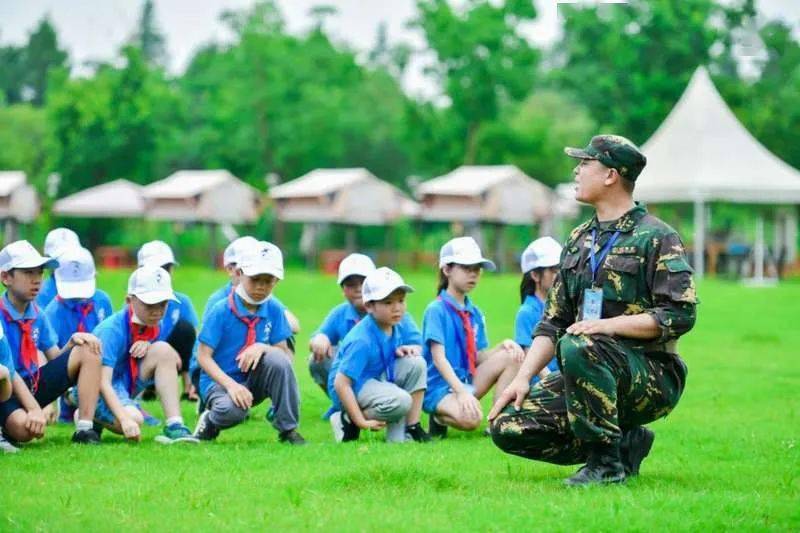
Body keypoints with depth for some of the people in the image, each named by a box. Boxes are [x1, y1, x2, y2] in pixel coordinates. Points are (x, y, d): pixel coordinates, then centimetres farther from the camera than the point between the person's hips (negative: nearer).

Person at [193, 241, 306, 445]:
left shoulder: (274, 311, -1)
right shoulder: (221, 311, -12)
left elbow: (286, 355, -2)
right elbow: (203, 356, -14)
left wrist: (262, 347, -24)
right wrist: (231, 384, -28)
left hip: (253, 382, 4)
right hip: (219, 380, -4)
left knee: (278, 358, -27)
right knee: (232, 410, -38)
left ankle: (288, 429, -15)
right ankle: (210, 421, 2)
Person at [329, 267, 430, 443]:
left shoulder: (395, 326, -4)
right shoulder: (361, 341, -28)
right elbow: (341, 383, -29)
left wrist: (401, 350, -6)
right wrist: (361, 421, -28)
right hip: (353, 388, -9)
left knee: (416, 363, -10)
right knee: (401, 401, -30)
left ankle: (411, 428, -5)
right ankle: (347, 420, -11)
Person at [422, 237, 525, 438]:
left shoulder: (474, 313, 13)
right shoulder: (437, 310, -9)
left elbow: (478, 358, 10)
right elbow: (438, 358, -18)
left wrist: (504, 345, -10)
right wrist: (461, 392, -30)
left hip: (466, 381, 8)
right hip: (439, 388, -8)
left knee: (511, 356, -6)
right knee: (471, 418, -36)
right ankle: (440, 417, -1)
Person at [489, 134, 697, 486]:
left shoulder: (656, 238, -5)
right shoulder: (579, 240, 18)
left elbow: (680, 314, -15)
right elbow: (553, 322, 16)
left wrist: (607, 325, -23)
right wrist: (522, 378, 2)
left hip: (653, 378, -7)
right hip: (595, 376, 7)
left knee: (576, 348, -36)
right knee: (508, 425, -11)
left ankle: (608, 462, -21)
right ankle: (625, 444, 2)